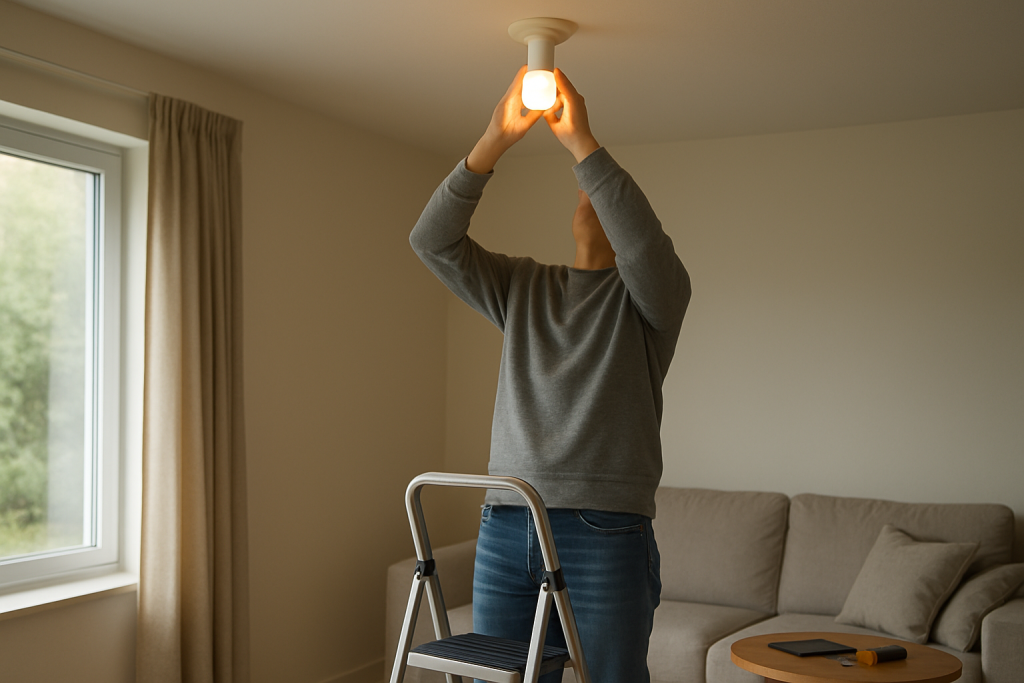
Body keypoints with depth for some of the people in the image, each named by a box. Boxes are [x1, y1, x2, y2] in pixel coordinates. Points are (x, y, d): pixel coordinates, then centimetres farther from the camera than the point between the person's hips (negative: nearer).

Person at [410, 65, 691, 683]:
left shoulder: (651, 293, 5)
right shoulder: (523, 287, 16)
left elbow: (643, 241, -19)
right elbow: (432, 240, 4)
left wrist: (581, 140, -15)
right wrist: (496, 140, -6)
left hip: (606, 535, -3)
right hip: (505, 527, 4)